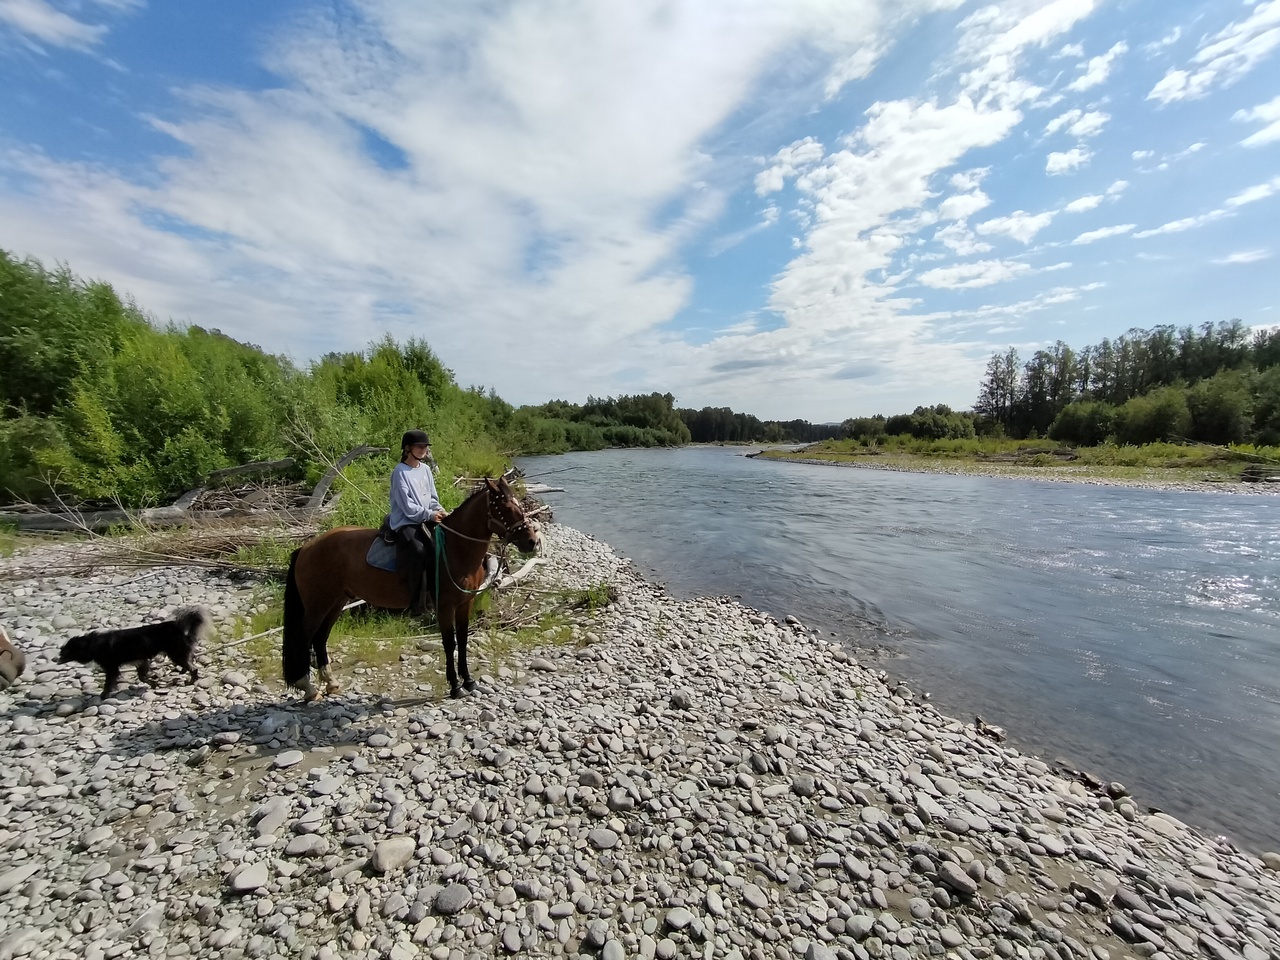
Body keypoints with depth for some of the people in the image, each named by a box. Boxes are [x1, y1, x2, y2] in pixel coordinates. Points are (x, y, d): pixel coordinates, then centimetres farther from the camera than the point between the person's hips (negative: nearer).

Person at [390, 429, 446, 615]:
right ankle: (418, 605, -23)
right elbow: (407, 507, -15)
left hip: (426, 519, 8)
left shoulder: (425, 469, 10)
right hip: (406, 522, -7)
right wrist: (429, 515, -17)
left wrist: (440, 511, -4)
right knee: (418, 552, -31)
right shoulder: (400, 473, -11)